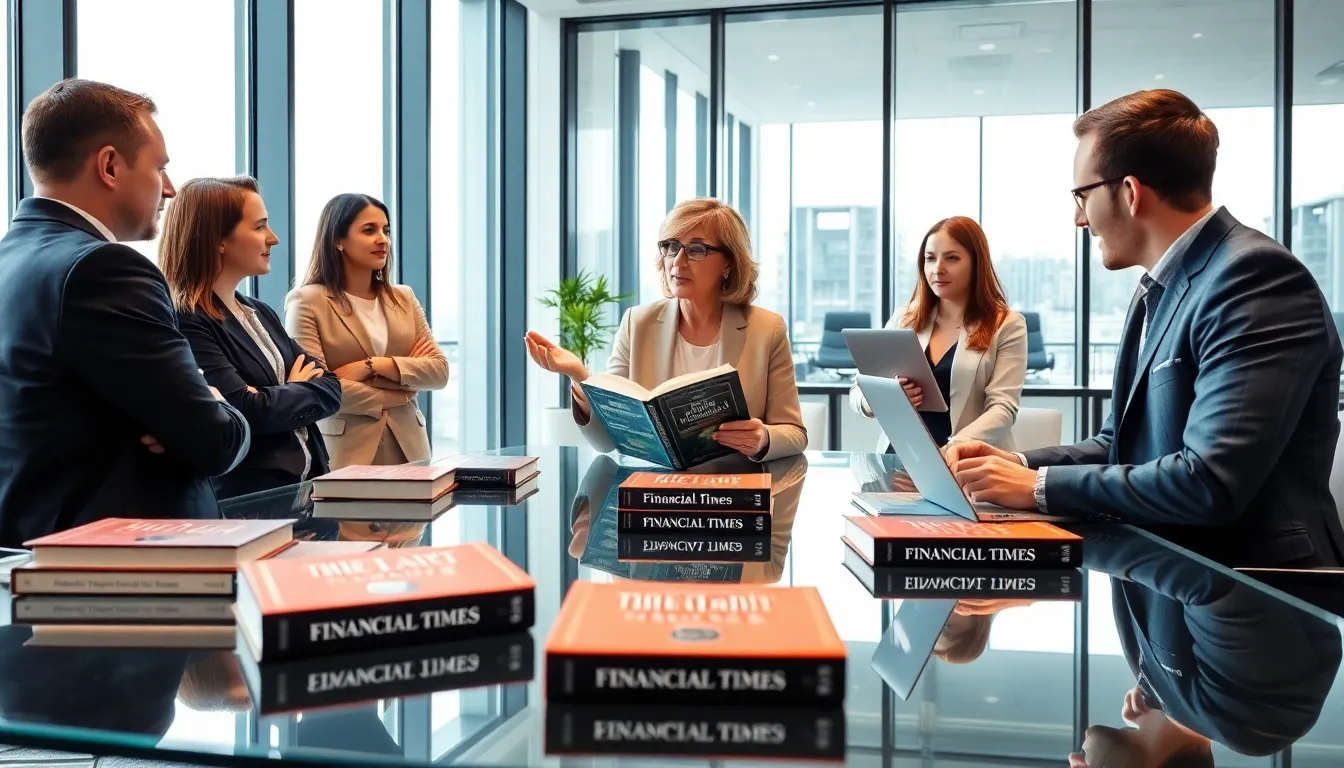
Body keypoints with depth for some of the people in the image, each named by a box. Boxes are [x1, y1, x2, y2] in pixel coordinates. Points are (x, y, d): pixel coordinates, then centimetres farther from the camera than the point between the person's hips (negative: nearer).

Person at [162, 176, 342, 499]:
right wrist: (301, 392, -3)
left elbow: (330, 390, 7)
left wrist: (281, 399, -12)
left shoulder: (261, 314, 13)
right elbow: (246, 410, -21)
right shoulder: (186, 322, -13)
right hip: (245, 496, -7)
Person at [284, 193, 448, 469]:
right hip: (344, 454, -4)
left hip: (407, 446, 4)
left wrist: (373, 366, -11)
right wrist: (394, 397, -5)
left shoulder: (404, 298, 12)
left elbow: (439, 371, 2)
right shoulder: (307, 301, -3)